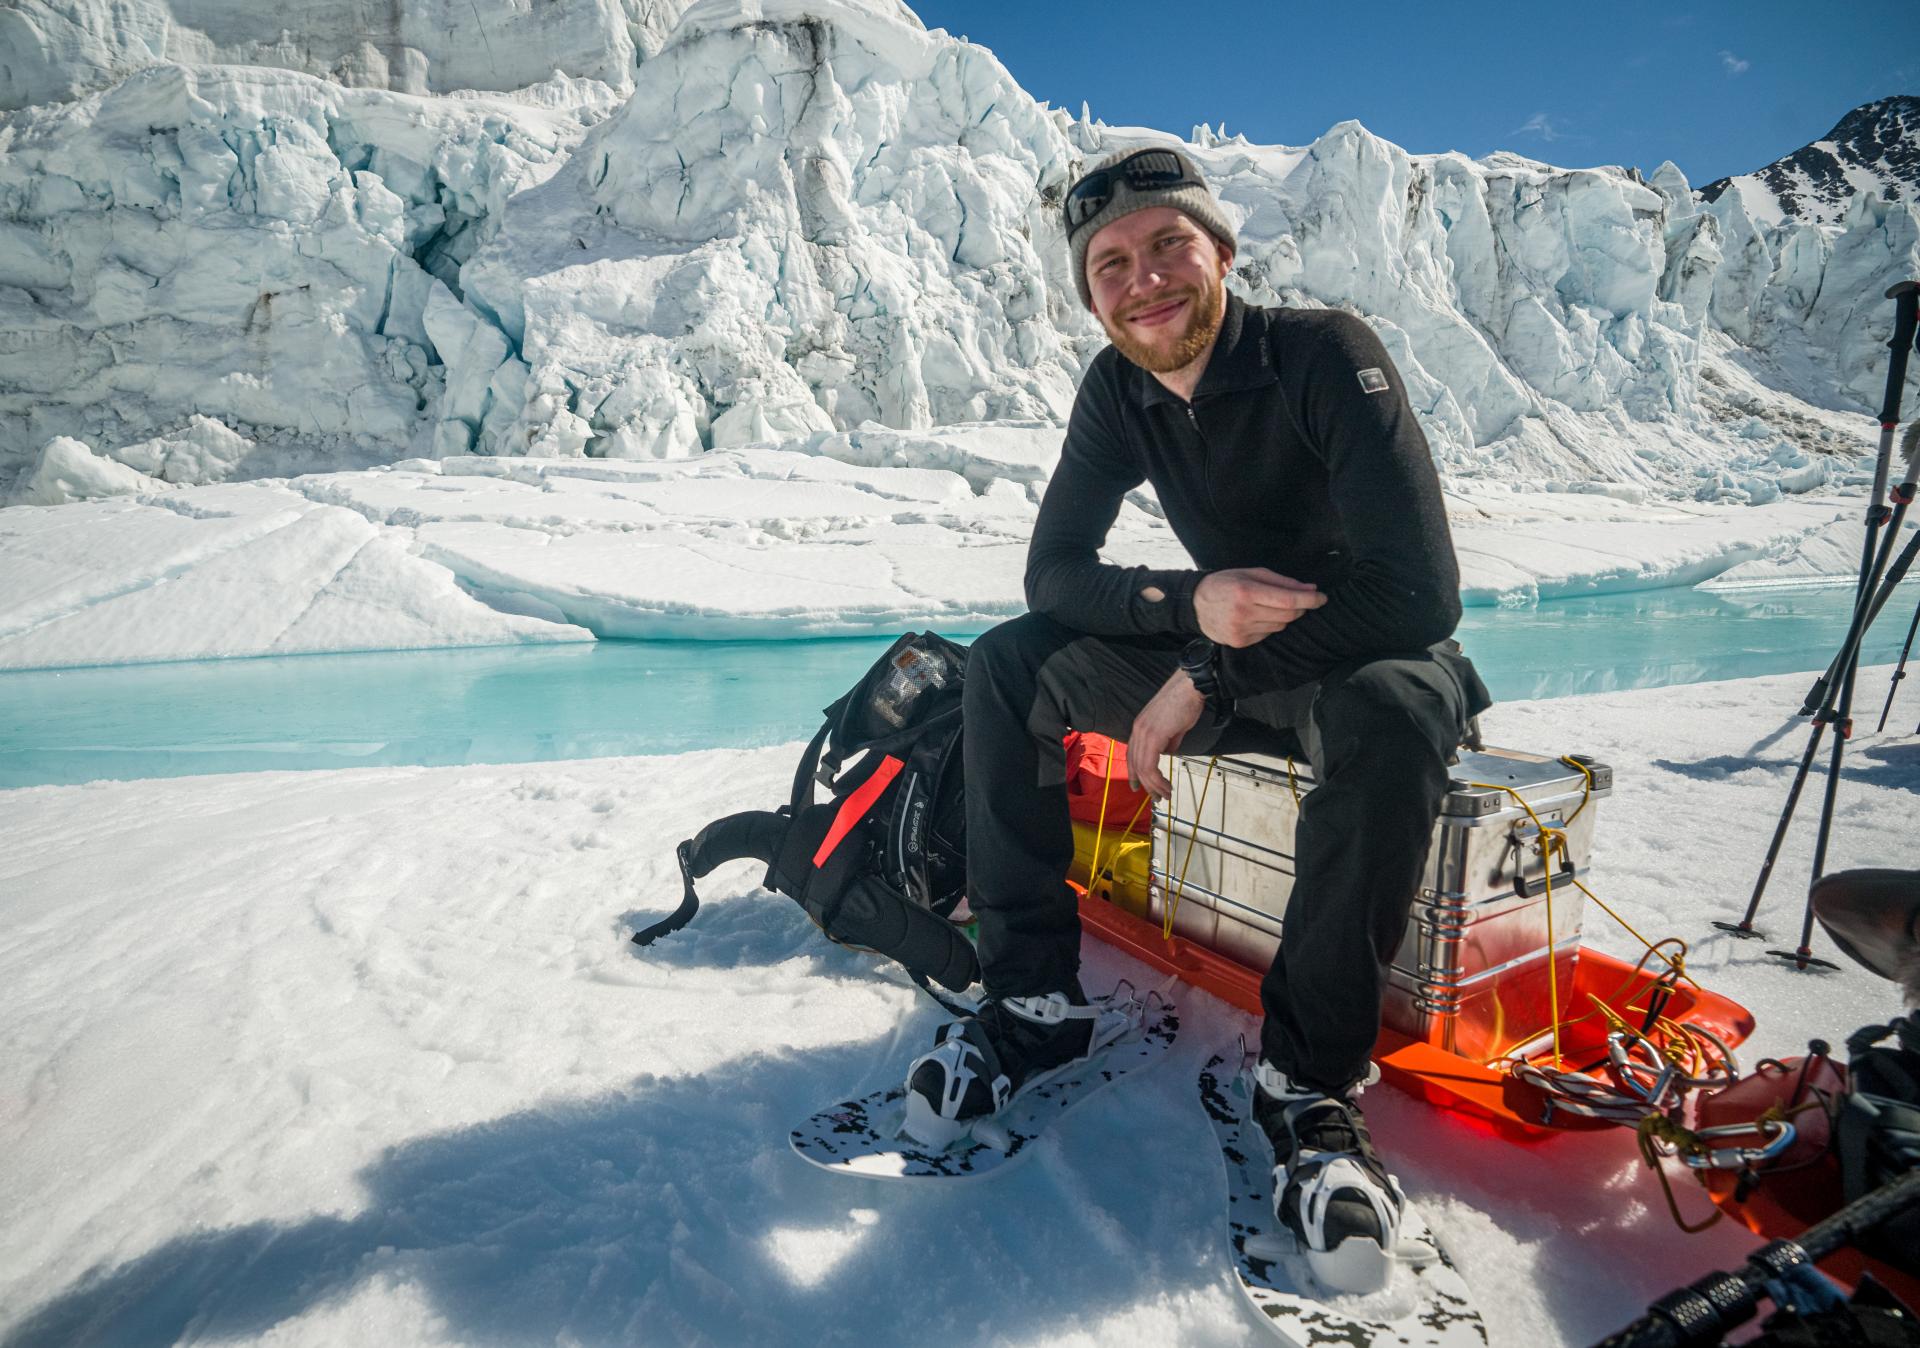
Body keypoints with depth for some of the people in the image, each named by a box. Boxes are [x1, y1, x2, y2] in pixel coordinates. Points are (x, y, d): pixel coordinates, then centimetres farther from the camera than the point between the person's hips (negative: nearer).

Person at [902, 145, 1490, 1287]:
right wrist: (1190, 602, -26)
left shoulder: (1327, 353, -20)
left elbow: (1419, 592, -28)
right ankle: (1036, 999, -9)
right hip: (1225, 647, 5)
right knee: (1005, 665, -11)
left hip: (1373, 653, -4)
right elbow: (1055, 572, -7)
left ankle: (1313, 1078, -22)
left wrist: (1207, 680, -28)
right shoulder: (1119, 389, -3)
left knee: (1388, 720, -40)